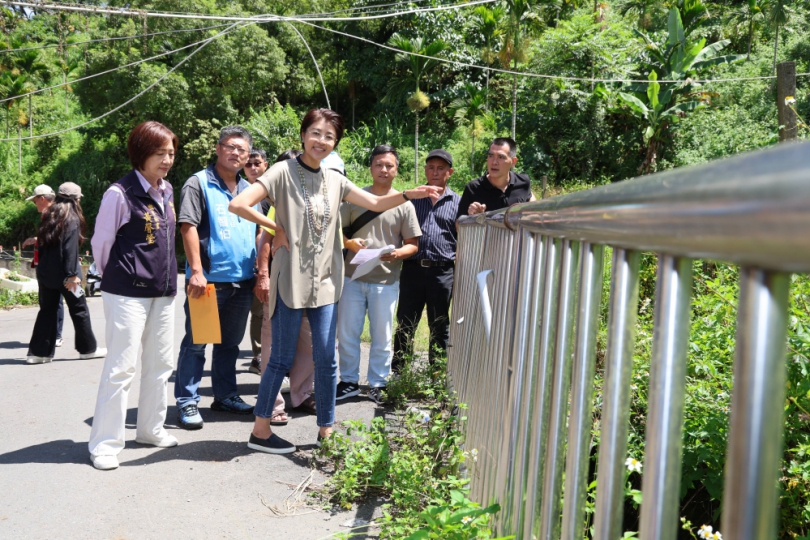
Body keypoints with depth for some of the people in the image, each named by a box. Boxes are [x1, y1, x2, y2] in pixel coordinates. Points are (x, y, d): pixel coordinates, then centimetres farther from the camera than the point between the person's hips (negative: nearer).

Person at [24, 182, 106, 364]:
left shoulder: (49, 216, 11)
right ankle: (88, 348, 14)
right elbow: (71, 248, -18)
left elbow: (41, 243, 11)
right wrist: (72, 274, -20)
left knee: (47, 310, 10)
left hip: (45, 272, 6)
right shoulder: (72, 219, -10)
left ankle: (39, 352, 6)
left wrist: (43, 267, 13)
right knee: (79, 310, 6)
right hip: (62, 274, -6)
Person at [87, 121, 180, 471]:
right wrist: (116, 278, 7)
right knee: (121, 367, -5)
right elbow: (101, 243, -5)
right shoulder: (120, 193, -12)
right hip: (128, 294, -7)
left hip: (163, 292, 7)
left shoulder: (167, 192, 10)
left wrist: (165, 276, 14)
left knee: (160, 363, 13)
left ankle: (151, 429, 28)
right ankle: (104, 444, 5)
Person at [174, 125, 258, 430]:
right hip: (209, 279, -6)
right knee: (196, 342, 1)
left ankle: (225, 395, 27)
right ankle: (186, 402, 8)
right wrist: (196, 271, -19)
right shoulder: (199, 183, -4)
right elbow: (188, 227, -12)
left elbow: (260, 233, 20)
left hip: (242, 281, 6)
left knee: (230, 342, 16)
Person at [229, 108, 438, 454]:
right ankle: (260, 430, 18)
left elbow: (376, 204, 12)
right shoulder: (284, 172, -8)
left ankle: (326, 430, 20)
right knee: (282, 358, 3)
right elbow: (238, 204, -16)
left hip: (325, 282, 5)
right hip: (290, 281, -5)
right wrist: (276, 228, -10)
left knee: (326, 359, 7)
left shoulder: (335, 181, 10)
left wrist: (408, 195, -3)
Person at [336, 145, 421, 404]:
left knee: (382, 337, 7)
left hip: (386, 281, -1)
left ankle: (377, 384, 21)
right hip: (353, 277, 1)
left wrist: (398, 253, -17)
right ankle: (349, 381, 21)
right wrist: (349, 243, -14)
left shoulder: (404, 204, 3)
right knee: (347, 333, 7)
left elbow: (413, 244, 4)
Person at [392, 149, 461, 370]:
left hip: (443, 272, -1)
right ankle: (398, 373, 17)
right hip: (412, 269, 1)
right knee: (405, 325, 7)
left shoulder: (458, 202, 7)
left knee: (439, 327, 10)